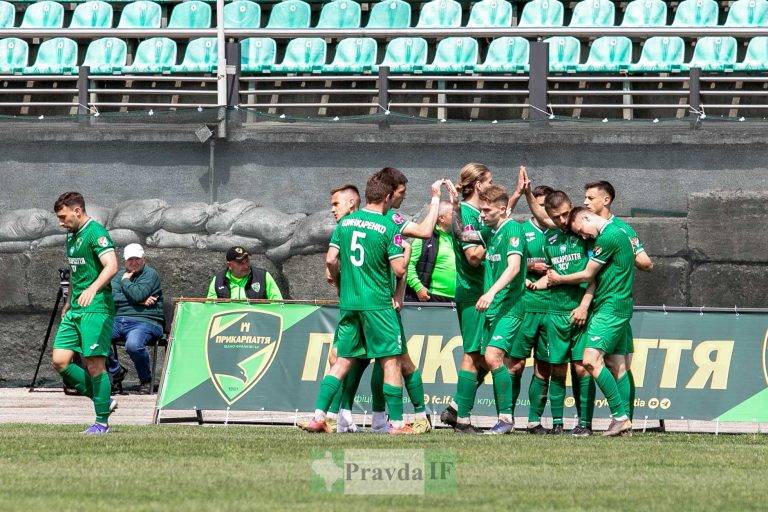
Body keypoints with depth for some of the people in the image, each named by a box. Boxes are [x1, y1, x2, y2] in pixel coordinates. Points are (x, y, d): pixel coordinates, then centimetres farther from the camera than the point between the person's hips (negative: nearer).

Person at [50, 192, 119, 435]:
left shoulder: (96, 233, -11)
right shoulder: (72, 235, 17)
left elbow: (111, 266, -25)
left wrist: (93, 289, -38)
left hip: (96, 308, -9)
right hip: (75, 309, 9)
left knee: (94, 363, -9)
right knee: (59, 361, -1)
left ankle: (102, 421, 0)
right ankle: (103, 400, 12)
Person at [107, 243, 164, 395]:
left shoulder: (150, 274, 2)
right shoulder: (119, 276, 19)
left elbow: (137, 294, -16)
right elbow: (112, 297, -1)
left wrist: (125, 281, 2)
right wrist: (140, 301, -9)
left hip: (145, 321, -6)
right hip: (118, 320, 6)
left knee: (133, 345, -37)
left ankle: (146, 381, -8)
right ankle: (116, 371, 2)